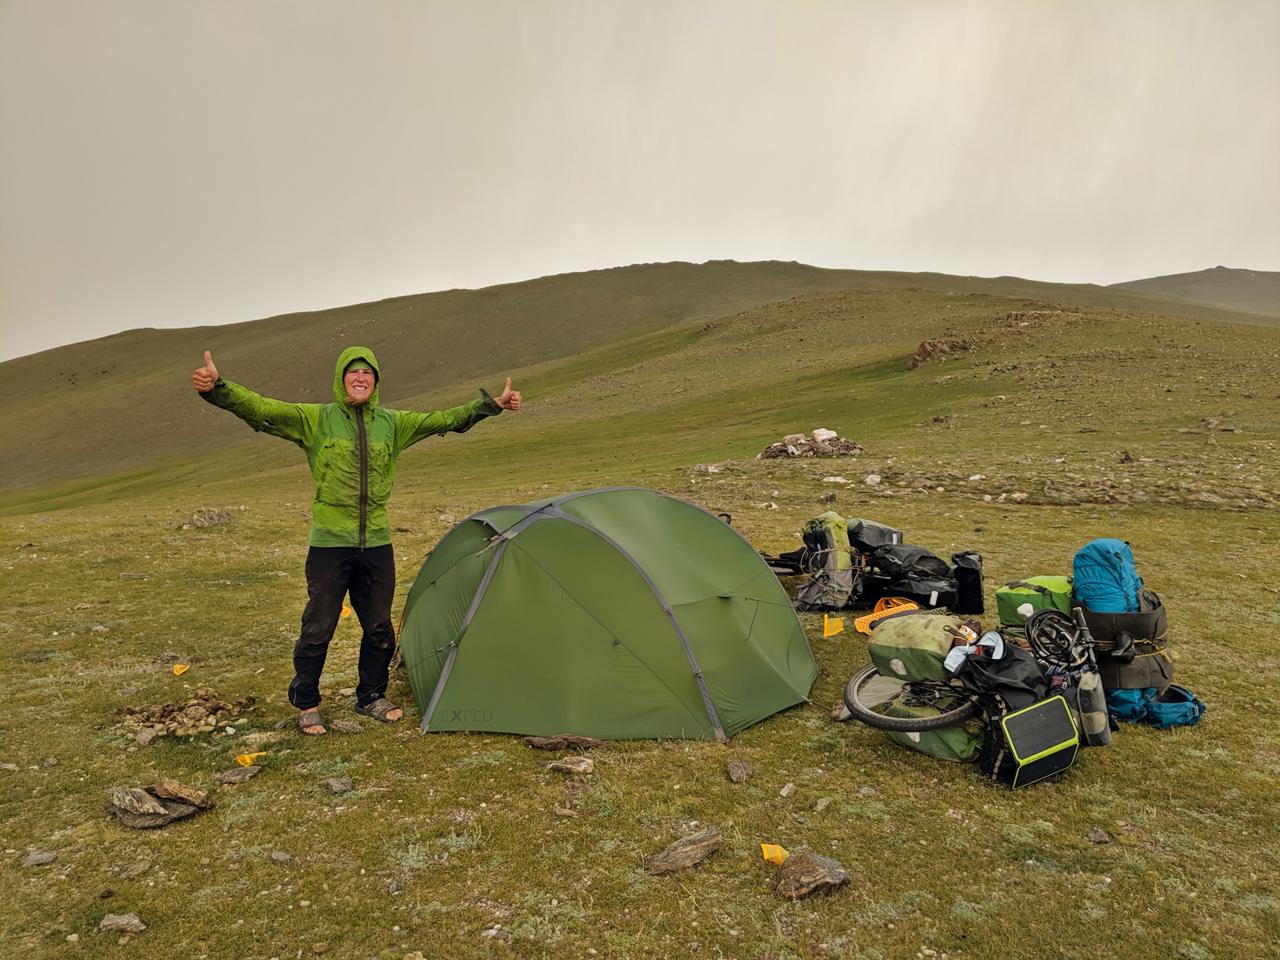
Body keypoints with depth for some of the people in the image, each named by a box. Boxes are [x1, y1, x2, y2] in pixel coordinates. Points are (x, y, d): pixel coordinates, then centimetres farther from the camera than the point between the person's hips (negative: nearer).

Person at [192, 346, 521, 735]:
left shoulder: (392, 423, 6)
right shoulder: (315, 419, -5)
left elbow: (445, 419, 11)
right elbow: (260, 408, -16)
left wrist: (491, 405, 9)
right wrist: (217, 389, -33)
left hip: (377, 545, 4)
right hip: (329, 545, -4)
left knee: (379, 628, 13)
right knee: (318, 629, 4)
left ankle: (371, 697, 32)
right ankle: (306, 706, 24)